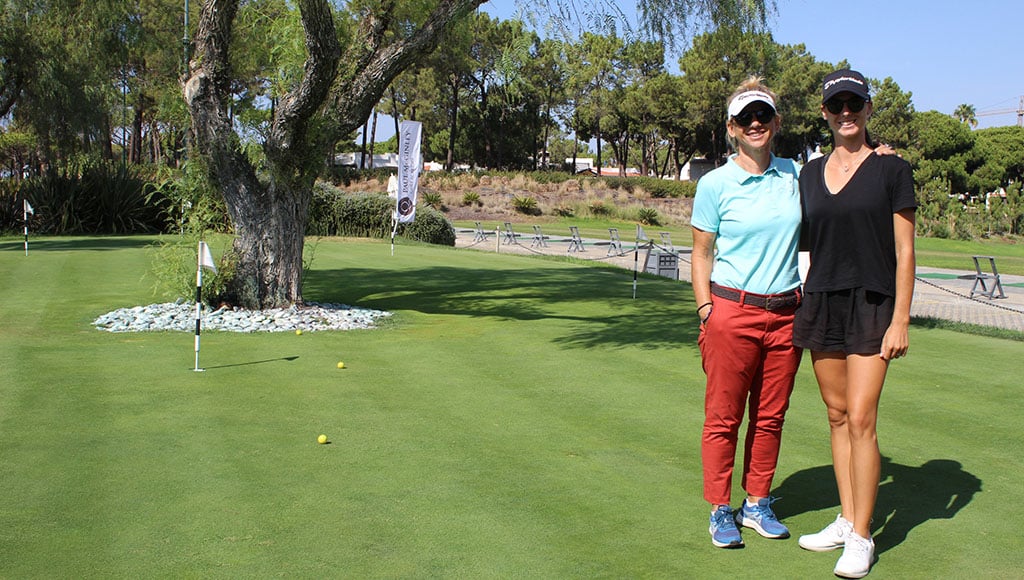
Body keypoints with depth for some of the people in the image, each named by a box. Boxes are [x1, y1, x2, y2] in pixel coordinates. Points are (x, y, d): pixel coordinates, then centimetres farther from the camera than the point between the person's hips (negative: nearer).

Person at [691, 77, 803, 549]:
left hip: (786, 313, 4)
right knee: (723, 416, 2)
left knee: (770, 416, 10)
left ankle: (757, 504, 24)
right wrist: (706, 313, -6)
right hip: (732, 311, -4)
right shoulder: (715, 184, -2)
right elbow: (701, 254, 2)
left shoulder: (794, 173, 8)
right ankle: (721, 510, 15)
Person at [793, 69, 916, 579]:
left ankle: (861, 538, 1)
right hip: (820, 302, 5)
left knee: (860, 419, -8)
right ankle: (846, 520, 21)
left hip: (871, 306, -5)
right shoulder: (810, 173, 10)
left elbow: (904, 251, -4)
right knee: (837, 415, 10)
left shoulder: (891, 169, -3)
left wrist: (900, 320, -10)